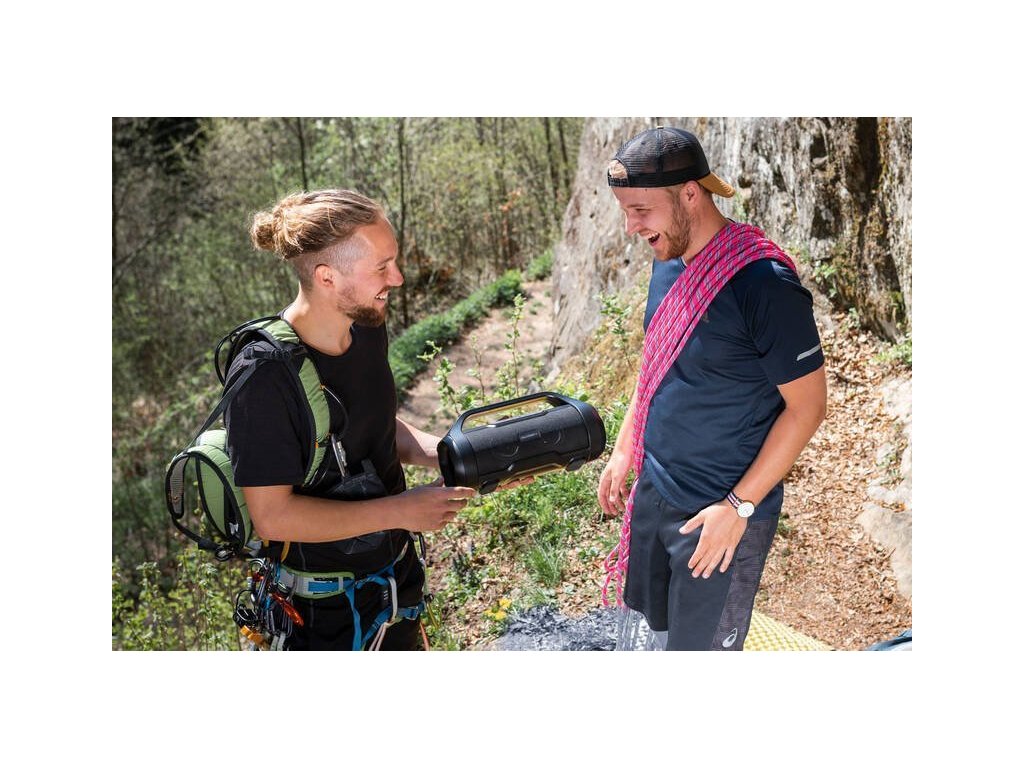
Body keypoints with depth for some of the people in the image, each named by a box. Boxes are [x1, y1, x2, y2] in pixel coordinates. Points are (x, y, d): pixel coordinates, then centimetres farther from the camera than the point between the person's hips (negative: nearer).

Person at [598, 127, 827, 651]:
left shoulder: (765, 285, -24)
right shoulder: (669, 263, 0)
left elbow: (807, 405, -18)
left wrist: (739, 507, -18)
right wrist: (624, 449, 11)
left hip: (721, 512, -7)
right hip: (653, 488, 7)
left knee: (700, 644, 10)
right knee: (655, 616, 23)